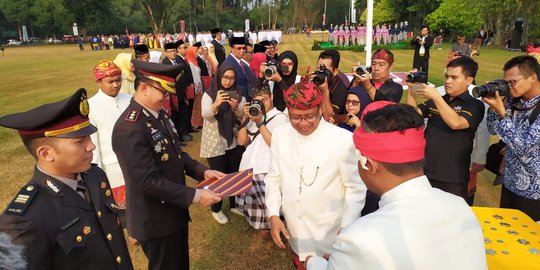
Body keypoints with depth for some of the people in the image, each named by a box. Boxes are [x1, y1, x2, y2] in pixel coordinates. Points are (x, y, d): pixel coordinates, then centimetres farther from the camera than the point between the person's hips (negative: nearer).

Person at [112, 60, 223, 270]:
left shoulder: (159, 113, 2)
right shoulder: (129, 128, -28)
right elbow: (148, 182, -29)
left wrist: (202, 171, -3)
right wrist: (194, 196, -27)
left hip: (174, 210, 8)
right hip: (155, 220, -8)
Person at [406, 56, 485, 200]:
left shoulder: (475, 105, -4)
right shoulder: (435, 101, 12)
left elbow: (456, 123, -21)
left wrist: (436, 97, -23)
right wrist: (412, 87, -8)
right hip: (424, 172, 4)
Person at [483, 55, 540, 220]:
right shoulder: (515, 101, -2)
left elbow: (523, 147, -26)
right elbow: (494, 130, 6)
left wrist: (501, 112, -27)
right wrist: (493, 106, -10)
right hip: (509, 182, 6)